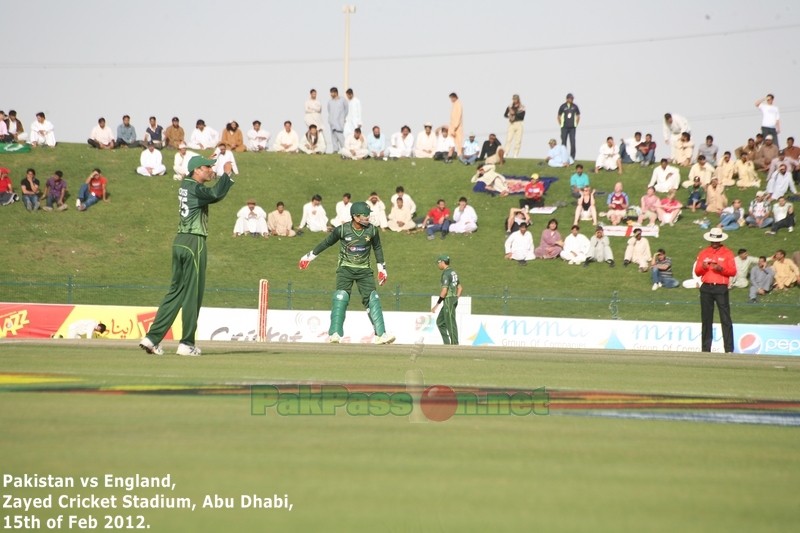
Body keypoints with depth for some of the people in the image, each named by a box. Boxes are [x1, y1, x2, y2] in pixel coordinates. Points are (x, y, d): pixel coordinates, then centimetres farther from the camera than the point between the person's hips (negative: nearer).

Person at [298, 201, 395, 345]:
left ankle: (381, 334, -6)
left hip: (364, 270, 2)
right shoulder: (342, 230, -14)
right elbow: (327, 243, 2)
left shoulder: (372, 231, -7)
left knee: (372, 299, -7)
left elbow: (377, 247, 12)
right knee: (340, 298, -16)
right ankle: (335, 334, -13)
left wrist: (382, 267, 15)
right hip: (345, 268, -2)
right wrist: (310, 256, 10)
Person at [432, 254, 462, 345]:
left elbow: (444, 291, -20)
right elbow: (459, 288, 20)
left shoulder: (446, 274, -15)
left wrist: (437, 305, -18)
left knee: (451, 323, -5)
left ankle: (454, 344, -2)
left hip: (448, 299, -10)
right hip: (454, 299, 10)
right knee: (440, 321, 13)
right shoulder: (453, 272, 15)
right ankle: (447, 343, 11)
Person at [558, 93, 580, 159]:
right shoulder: (563, 106, -2)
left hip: (572, 127, 1)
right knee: (563, 142, 4)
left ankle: (572, 157, 4)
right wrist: (561, 125, 2)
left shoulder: (575, 106, 3)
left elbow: (578, 116, 12)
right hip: (564, 128, -1)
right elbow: (559, 116, 5)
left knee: (573, 142, -2)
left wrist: (576, 124, 6)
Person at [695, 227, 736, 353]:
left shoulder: (727, 253, 5)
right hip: (706, 288, 3)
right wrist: (703, 267, -11)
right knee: (706, 319, 5)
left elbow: (733, 272, -1)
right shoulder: (703, 253, 12)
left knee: (725, 319, -8)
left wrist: (720, 268, -16)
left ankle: (729, 349, -11)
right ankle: (705, 349, 9)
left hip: (721, 288, -3)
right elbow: (697, 272, 10)